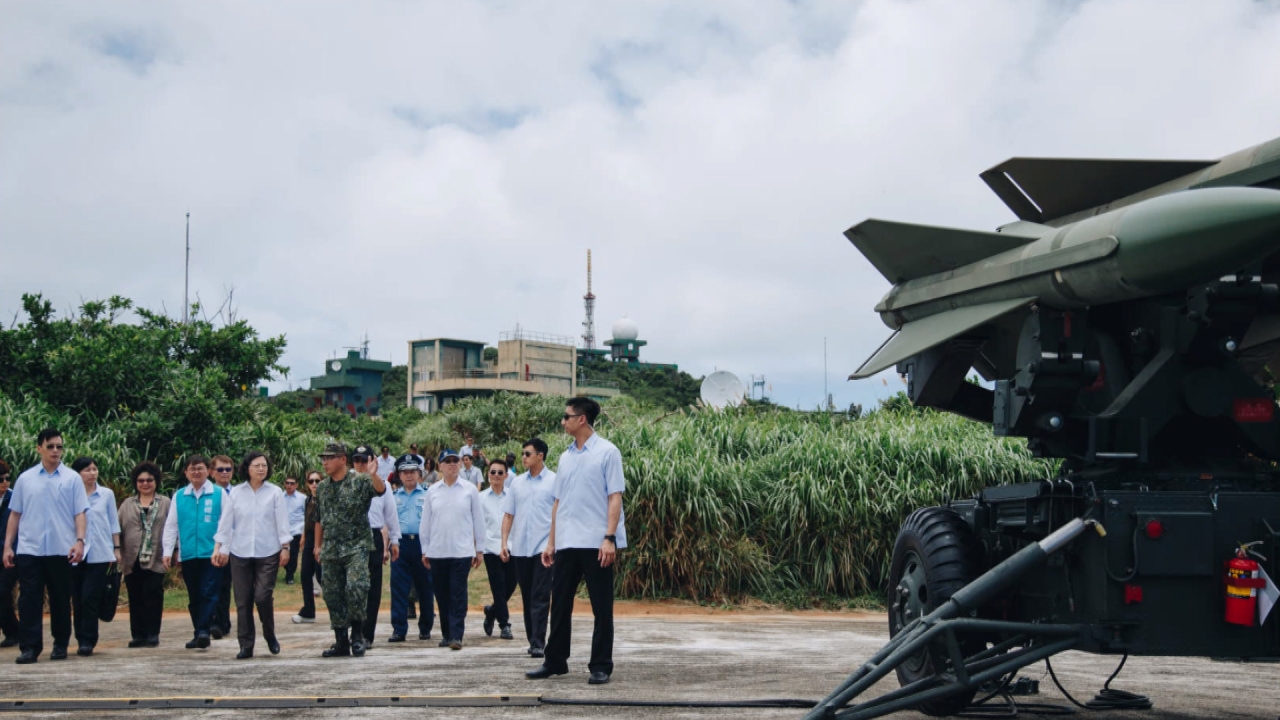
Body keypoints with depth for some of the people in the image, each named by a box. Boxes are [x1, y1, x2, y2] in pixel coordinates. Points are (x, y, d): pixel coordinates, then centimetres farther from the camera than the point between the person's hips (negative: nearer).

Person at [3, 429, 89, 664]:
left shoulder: (72, 478, 2)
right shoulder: (25, 478, 7)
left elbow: (80, 513, -1)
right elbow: (15, 514, 9)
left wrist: (80, 541, -13)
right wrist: (7, 546, 5)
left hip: (61, 550, -1)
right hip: (28, 549, 1)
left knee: (60, 600, 7)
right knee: (29, 599, -2)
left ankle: (60, 645, 17)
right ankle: (29, 647, 1)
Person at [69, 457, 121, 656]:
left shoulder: (107, 494, 5)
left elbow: (114, 523, 9)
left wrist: (116, 548, 7)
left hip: (99, 553, -1)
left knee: (90, 598, -7)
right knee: (78, 599, 5)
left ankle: (87, 641, -4)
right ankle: (82, 639, 15)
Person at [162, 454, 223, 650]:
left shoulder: (219, 494, 0)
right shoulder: (179, 496, 7)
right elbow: (170, 525, 10)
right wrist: (168, 551, 6)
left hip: (212, 553, -3)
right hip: (187, 554, 3)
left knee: (208, 593, -8)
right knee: (194, 597, 10)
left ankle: (204, 631, -10)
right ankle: (199, 633, 18)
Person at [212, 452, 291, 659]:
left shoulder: (275, 492, 0)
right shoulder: (235, 493, 3)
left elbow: (282, 521, -1)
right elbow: (225, 522, 4)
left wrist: (285, 547, -5)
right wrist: (218, 547, 0)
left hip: (268, 553, -2)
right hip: (240, 553, 2)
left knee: (263, 596, -9)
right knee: (243, 601, 4)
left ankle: (270, 635, 16)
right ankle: (245, 645, 12)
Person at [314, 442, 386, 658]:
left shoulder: (360, 481, -4)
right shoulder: (322, 488, 13)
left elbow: (380, 489, -23)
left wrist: (373, 474, -43)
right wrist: (318, 545, 18)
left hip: (356, 547, -6)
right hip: (331, 550, 6)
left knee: (356, 587, -23)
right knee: (333, 596, 6)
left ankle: (357, 634, -5)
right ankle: (341, 642, 16)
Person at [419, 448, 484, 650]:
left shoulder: (470, 490, 2)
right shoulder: (432, 491, 8)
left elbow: (478, 519, 4)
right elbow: (425, 522, 10)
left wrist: (480, 549, 3)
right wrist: (425, 550, 8)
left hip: (462, 551, -3)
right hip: (437, 551, 3)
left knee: (458, 595, -5)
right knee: (442, 595, 8)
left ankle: (456, 636, -6)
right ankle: (446, 634, 18)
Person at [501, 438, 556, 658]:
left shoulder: (554, 481, -2)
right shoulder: (517, 483, 10)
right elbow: (508, 515, 12)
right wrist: (504, 543, 4)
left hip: (543, 547, -5)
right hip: (520, 547, 5)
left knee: (540, 598, -8)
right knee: (527, 597, 10)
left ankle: (538, 643, -8)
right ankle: (533, 640, 19)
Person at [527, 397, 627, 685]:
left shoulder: (607, 452, -4)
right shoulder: (565, 457, 14)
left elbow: (615, 497, -9)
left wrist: (609, 538, -17)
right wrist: (551, 541, 14)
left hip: (596, 543, -6)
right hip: (566, 543, 6)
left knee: (601, 607, 1)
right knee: (560, 604, 9)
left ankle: (601, 666, 8)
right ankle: (555, 661, 19)